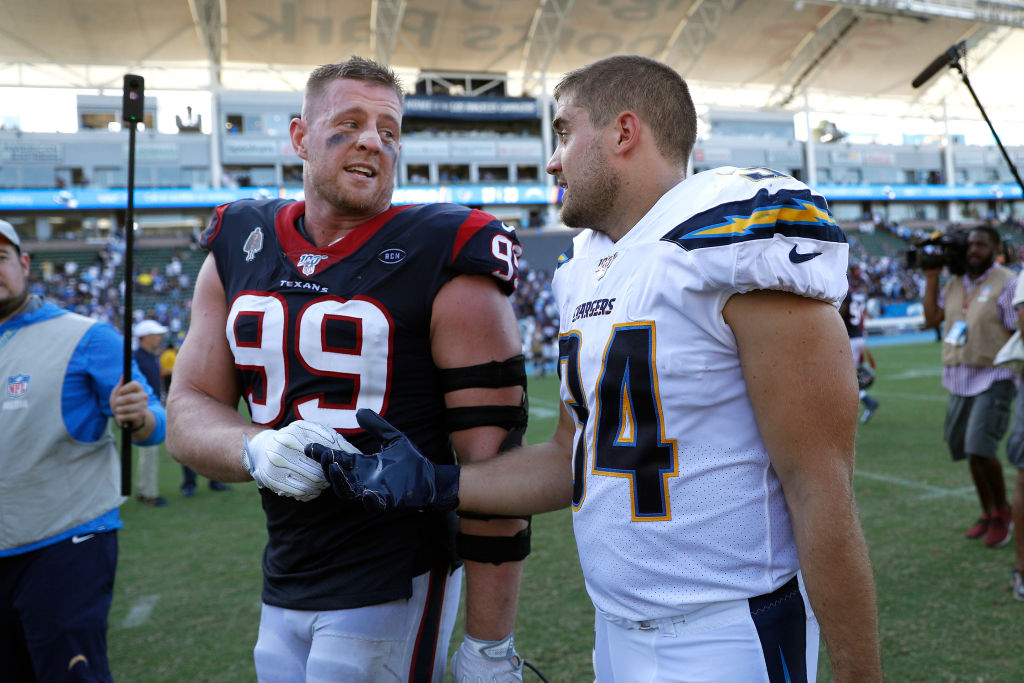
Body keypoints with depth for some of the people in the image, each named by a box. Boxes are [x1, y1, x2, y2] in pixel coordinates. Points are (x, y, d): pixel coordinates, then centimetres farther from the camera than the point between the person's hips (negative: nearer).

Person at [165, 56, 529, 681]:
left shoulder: (445, 263, -13)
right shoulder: (238, 250, 4)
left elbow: (492, 462, -15)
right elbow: (189, 409, 6)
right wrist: (255, 451, -18)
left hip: (391, 592, -5)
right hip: (282, 588, 5)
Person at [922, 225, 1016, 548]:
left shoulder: (1007, 283, -7)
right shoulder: (954, 282, 13)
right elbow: (931, 319, 6)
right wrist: (931, 278, 5)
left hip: (993, 379, -6)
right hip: (959, 379, 6)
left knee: (980, 448, -16)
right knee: (969, 450, 11)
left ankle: (1002, 512, 6)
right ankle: (988, 513, 26)